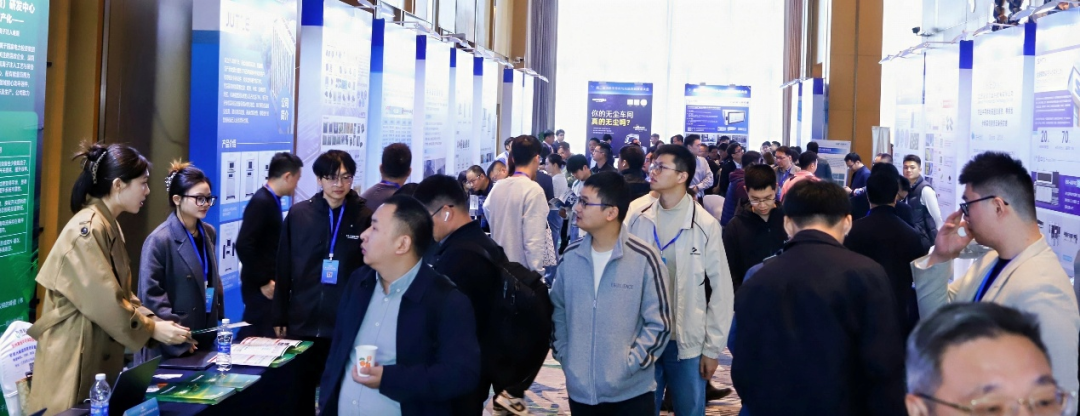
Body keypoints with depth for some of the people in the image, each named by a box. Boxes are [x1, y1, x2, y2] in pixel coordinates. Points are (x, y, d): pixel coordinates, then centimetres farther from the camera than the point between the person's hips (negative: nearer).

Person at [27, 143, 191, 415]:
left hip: (101, 351, 9)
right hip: (75, 355, -9)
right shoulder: (87, 230, -19)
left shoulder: (110, 226, 11)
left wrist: (154, 322, 1)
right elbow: (104, 303, -22)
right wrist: (152, 330, -13)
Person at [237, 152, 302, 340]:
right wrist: (263, 282, -17)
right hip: (261, 287, -9)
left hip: (268, 284, 9)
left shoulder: (270, 200, 10)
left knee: (255, 336, 14)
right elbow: (243, 246, -24)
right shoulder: (261, 202, -17)